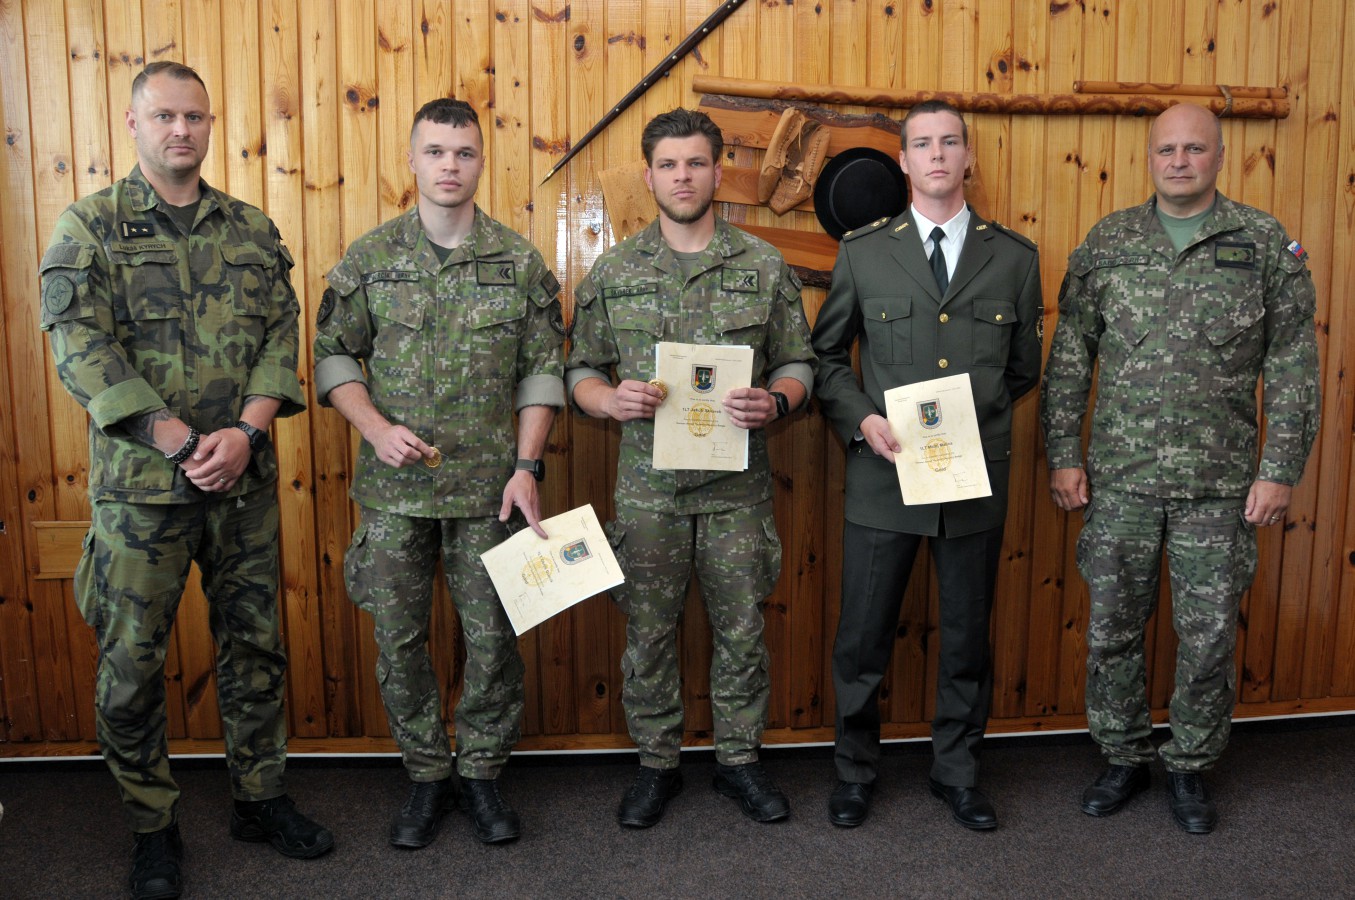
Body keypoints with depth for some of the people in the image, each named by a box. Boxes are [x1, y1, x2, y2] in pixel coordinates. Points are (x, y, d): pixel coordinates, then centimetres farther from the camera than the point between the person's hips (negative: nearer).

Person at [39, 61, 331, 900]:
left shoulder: (253, 229, 9)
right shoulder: (90, 226, -1)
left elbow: (282, 337, 3)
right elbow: (81, 349, -10)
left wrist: (246, 431, -13)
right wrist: (183, 443, -17)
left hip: (246, 478, 3)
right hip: (139, 481, -3)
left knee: (254, 643, 12)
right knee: (132, 658, 5)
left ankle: (262, 797, 29)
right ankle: (153, 824, 23)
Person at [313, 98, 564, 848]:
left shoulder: (520, 262, 1)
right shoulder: (369, 258, 2)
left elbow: (542, 370, 2)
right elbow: (333, 356, 5)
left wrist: (527, 464, -6)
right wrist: (376, 427, -11)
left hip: (489, 487, 0)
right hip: (393, 487, 1)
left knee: (492, 636, 6)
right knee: (399, 638, 8)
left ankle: (482, 771, 26)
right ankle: (427, 775, 26)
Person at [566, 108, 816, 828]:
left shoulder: (764, 267, 3)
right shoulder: (613, 271, 4)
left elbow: (797, 362, 5)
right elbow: (581, 370, 7)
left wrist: (775, 403, -16)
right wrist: (610, 399, -15)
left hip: (739, 486, 0)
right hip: (648, 488, 0)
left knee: (741, 630, 10)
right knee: (648, 632, 9)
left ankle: (739, 759, 29)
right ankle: (657, 763, 28)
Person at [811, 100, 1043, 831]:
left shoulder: (1014, 257, 6)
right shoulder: (863, 251, 3)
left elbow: (1023, 368, 13)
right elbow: (826, 355, 7)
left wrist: (970, 413, 0)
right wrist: (861, 419, -9)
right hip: (883, 475, -1)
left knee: (967, 638, 13)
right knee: (862, 639, 7)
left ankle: (957, 771, 32)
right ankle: (855, 771, 28)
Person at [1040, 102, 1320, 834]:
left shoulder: (1267, 244, 1)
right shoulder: (1106, 243, 4)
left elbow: (1293, 367, 0)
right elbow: (1068, 359, 5)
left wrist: (1280, 470, -5)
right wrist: (1062, 456, 0)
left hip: (1220, 485, -1)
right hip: (1119, 479, 1)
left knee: (1208, 637, 7)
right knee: (1111, 628, 9)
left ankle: (1190, 767, 27)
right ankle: (1124, 757, 28)